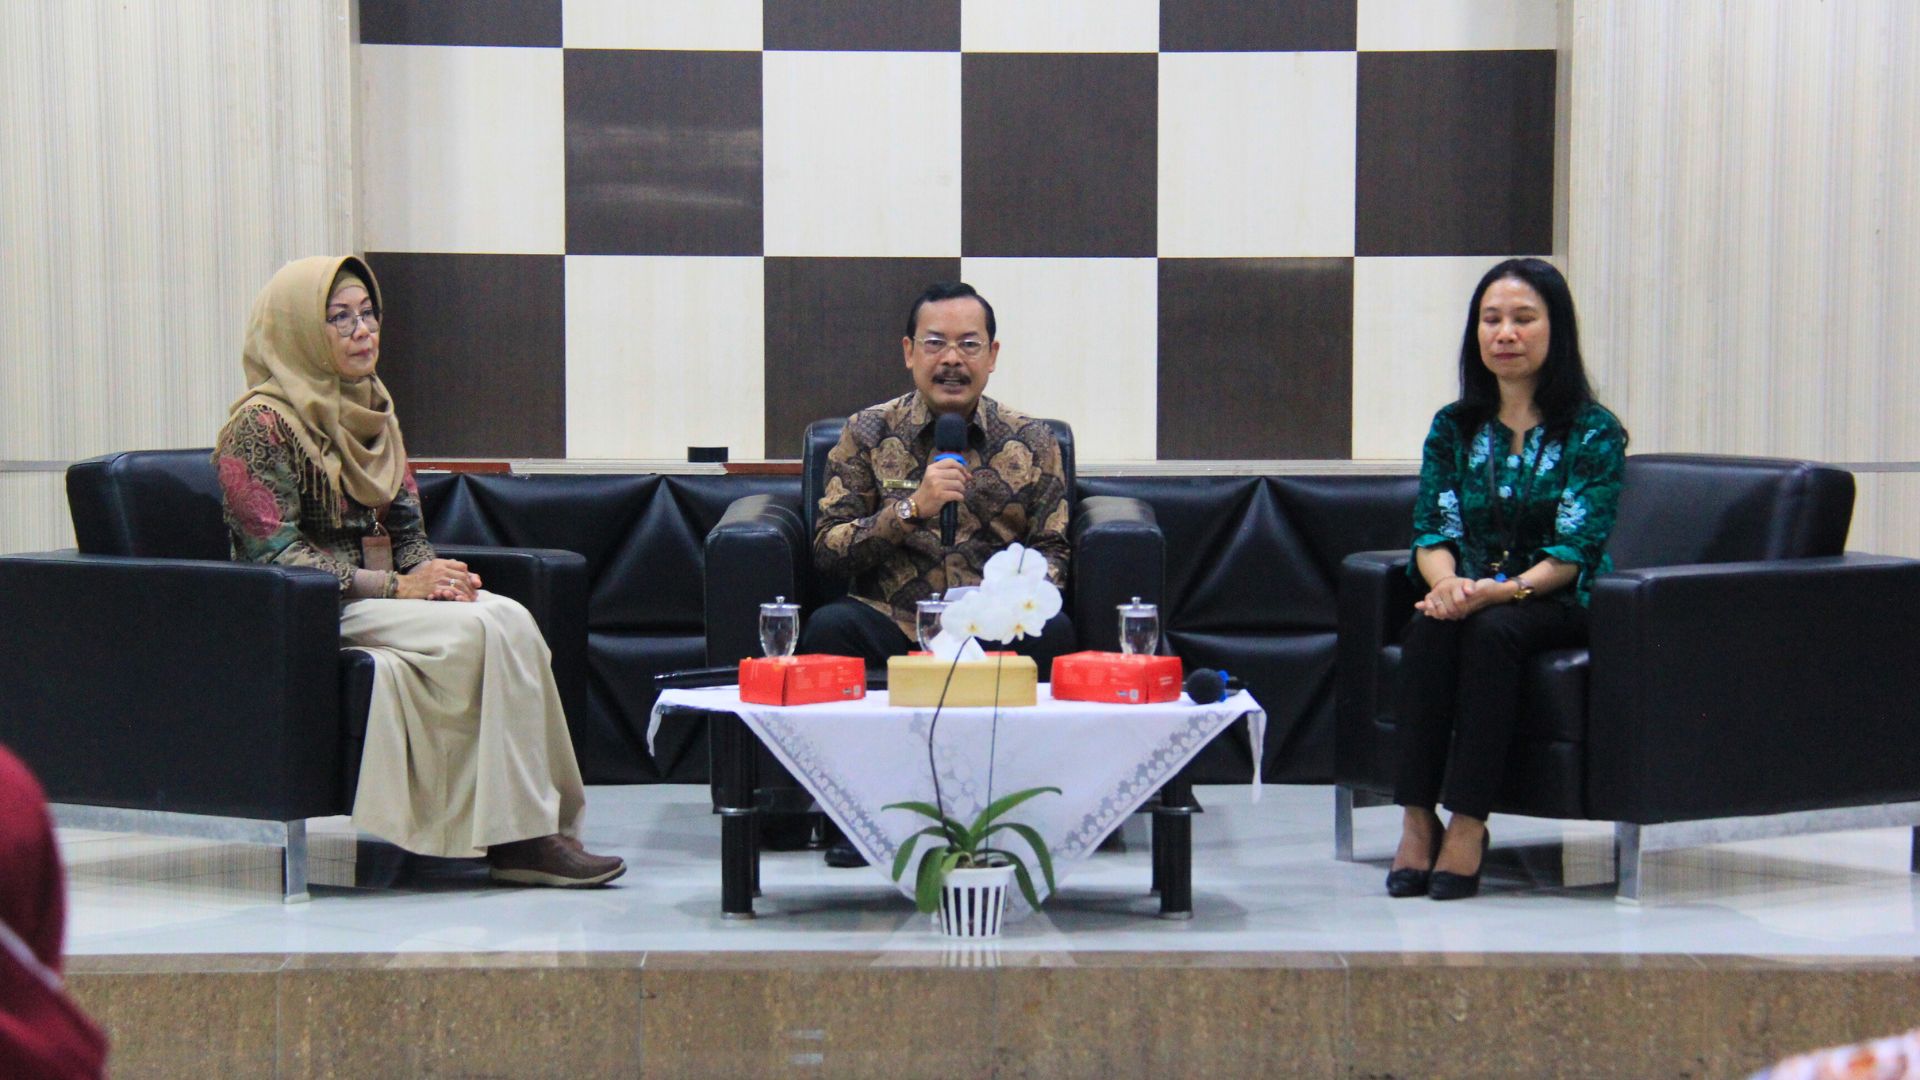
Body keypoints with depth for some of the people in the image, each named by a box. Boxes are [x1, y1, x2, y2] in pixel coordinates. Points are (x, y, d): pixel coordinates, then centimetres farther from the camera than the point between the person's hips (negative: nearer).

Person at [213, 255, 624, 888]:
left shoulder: (373, 413, 16)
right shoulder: (261, 424, -9)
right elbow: (278, 554, -15)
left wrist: (434, 573, -6)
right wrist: (396, 587, -19)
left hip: (380, 593, 7)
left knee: (510, 619, -22)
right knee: (483, 631, -27)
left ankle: (530, 831, -26)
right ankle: (517, 836, -25)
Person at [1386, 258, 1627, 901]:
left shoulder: (1594, 432, -3)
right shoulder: (1454, 428, 10)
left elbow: (1573, 550, -12)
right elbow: (1432, 533, 2)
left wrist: (1503, 589, -29)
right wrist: (1447, 581, -22)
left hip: (1559, 606, -3)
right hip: (1473, 595, 3)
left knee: (1491, 630, -35)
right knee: (1429, 627, -31)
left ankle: (1468, 824, -35)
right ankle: (1416, 819, -32)